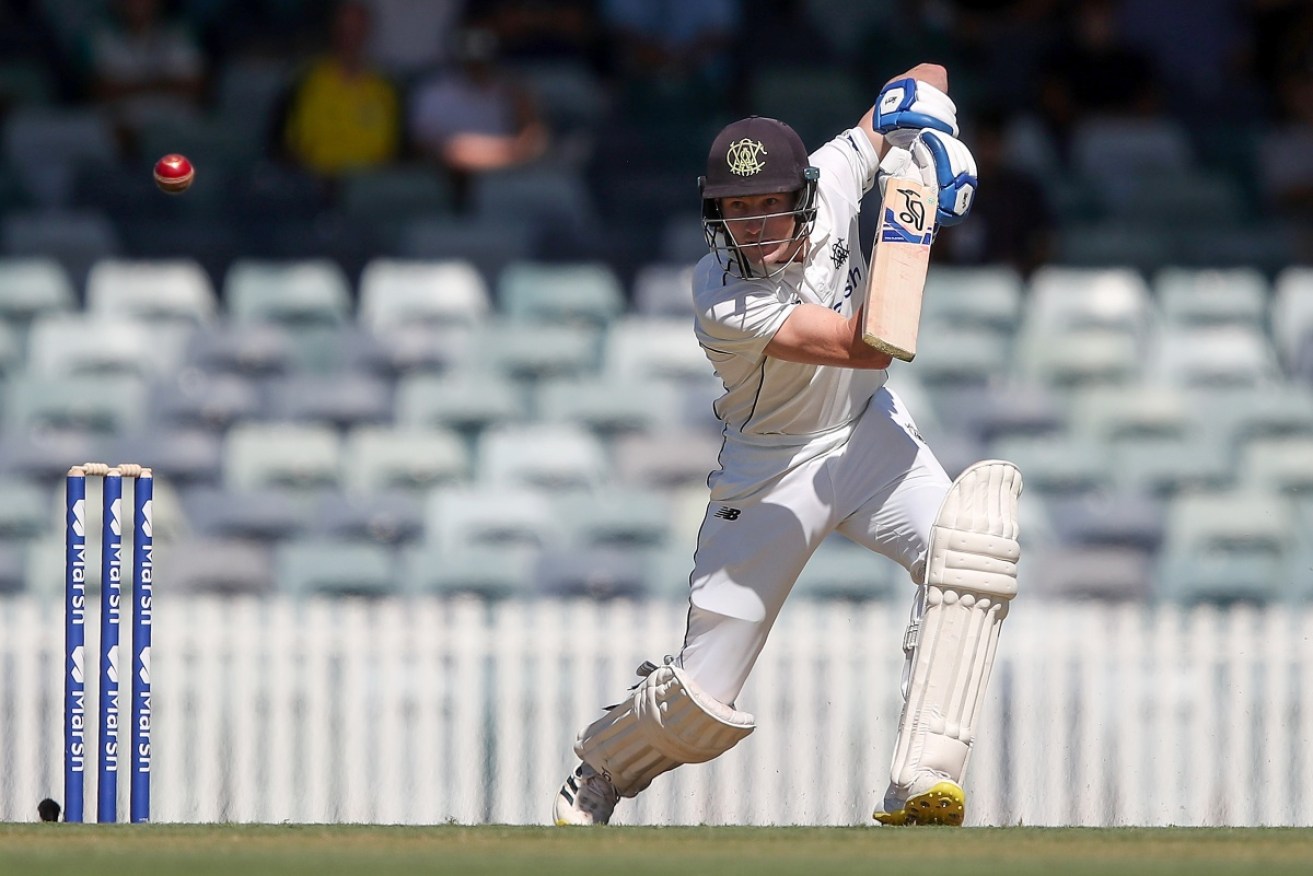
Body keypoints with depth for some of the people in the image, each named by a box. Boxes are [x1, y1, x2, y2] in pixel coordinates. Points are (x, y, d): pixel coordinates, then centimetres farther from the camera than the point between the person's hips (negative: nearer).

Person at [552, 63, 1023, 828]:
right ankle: (597, 778, 32)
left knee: (971, 536, -29)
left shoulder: (831, 179, -16)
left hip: (868, 433, 4)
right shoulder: (722, 297, -29)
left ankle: (921, 785, -29)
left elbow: (925, 77, -1)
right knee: (702, 707, -2)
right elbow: (866, 346, -37)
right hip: (770, 471, -4)